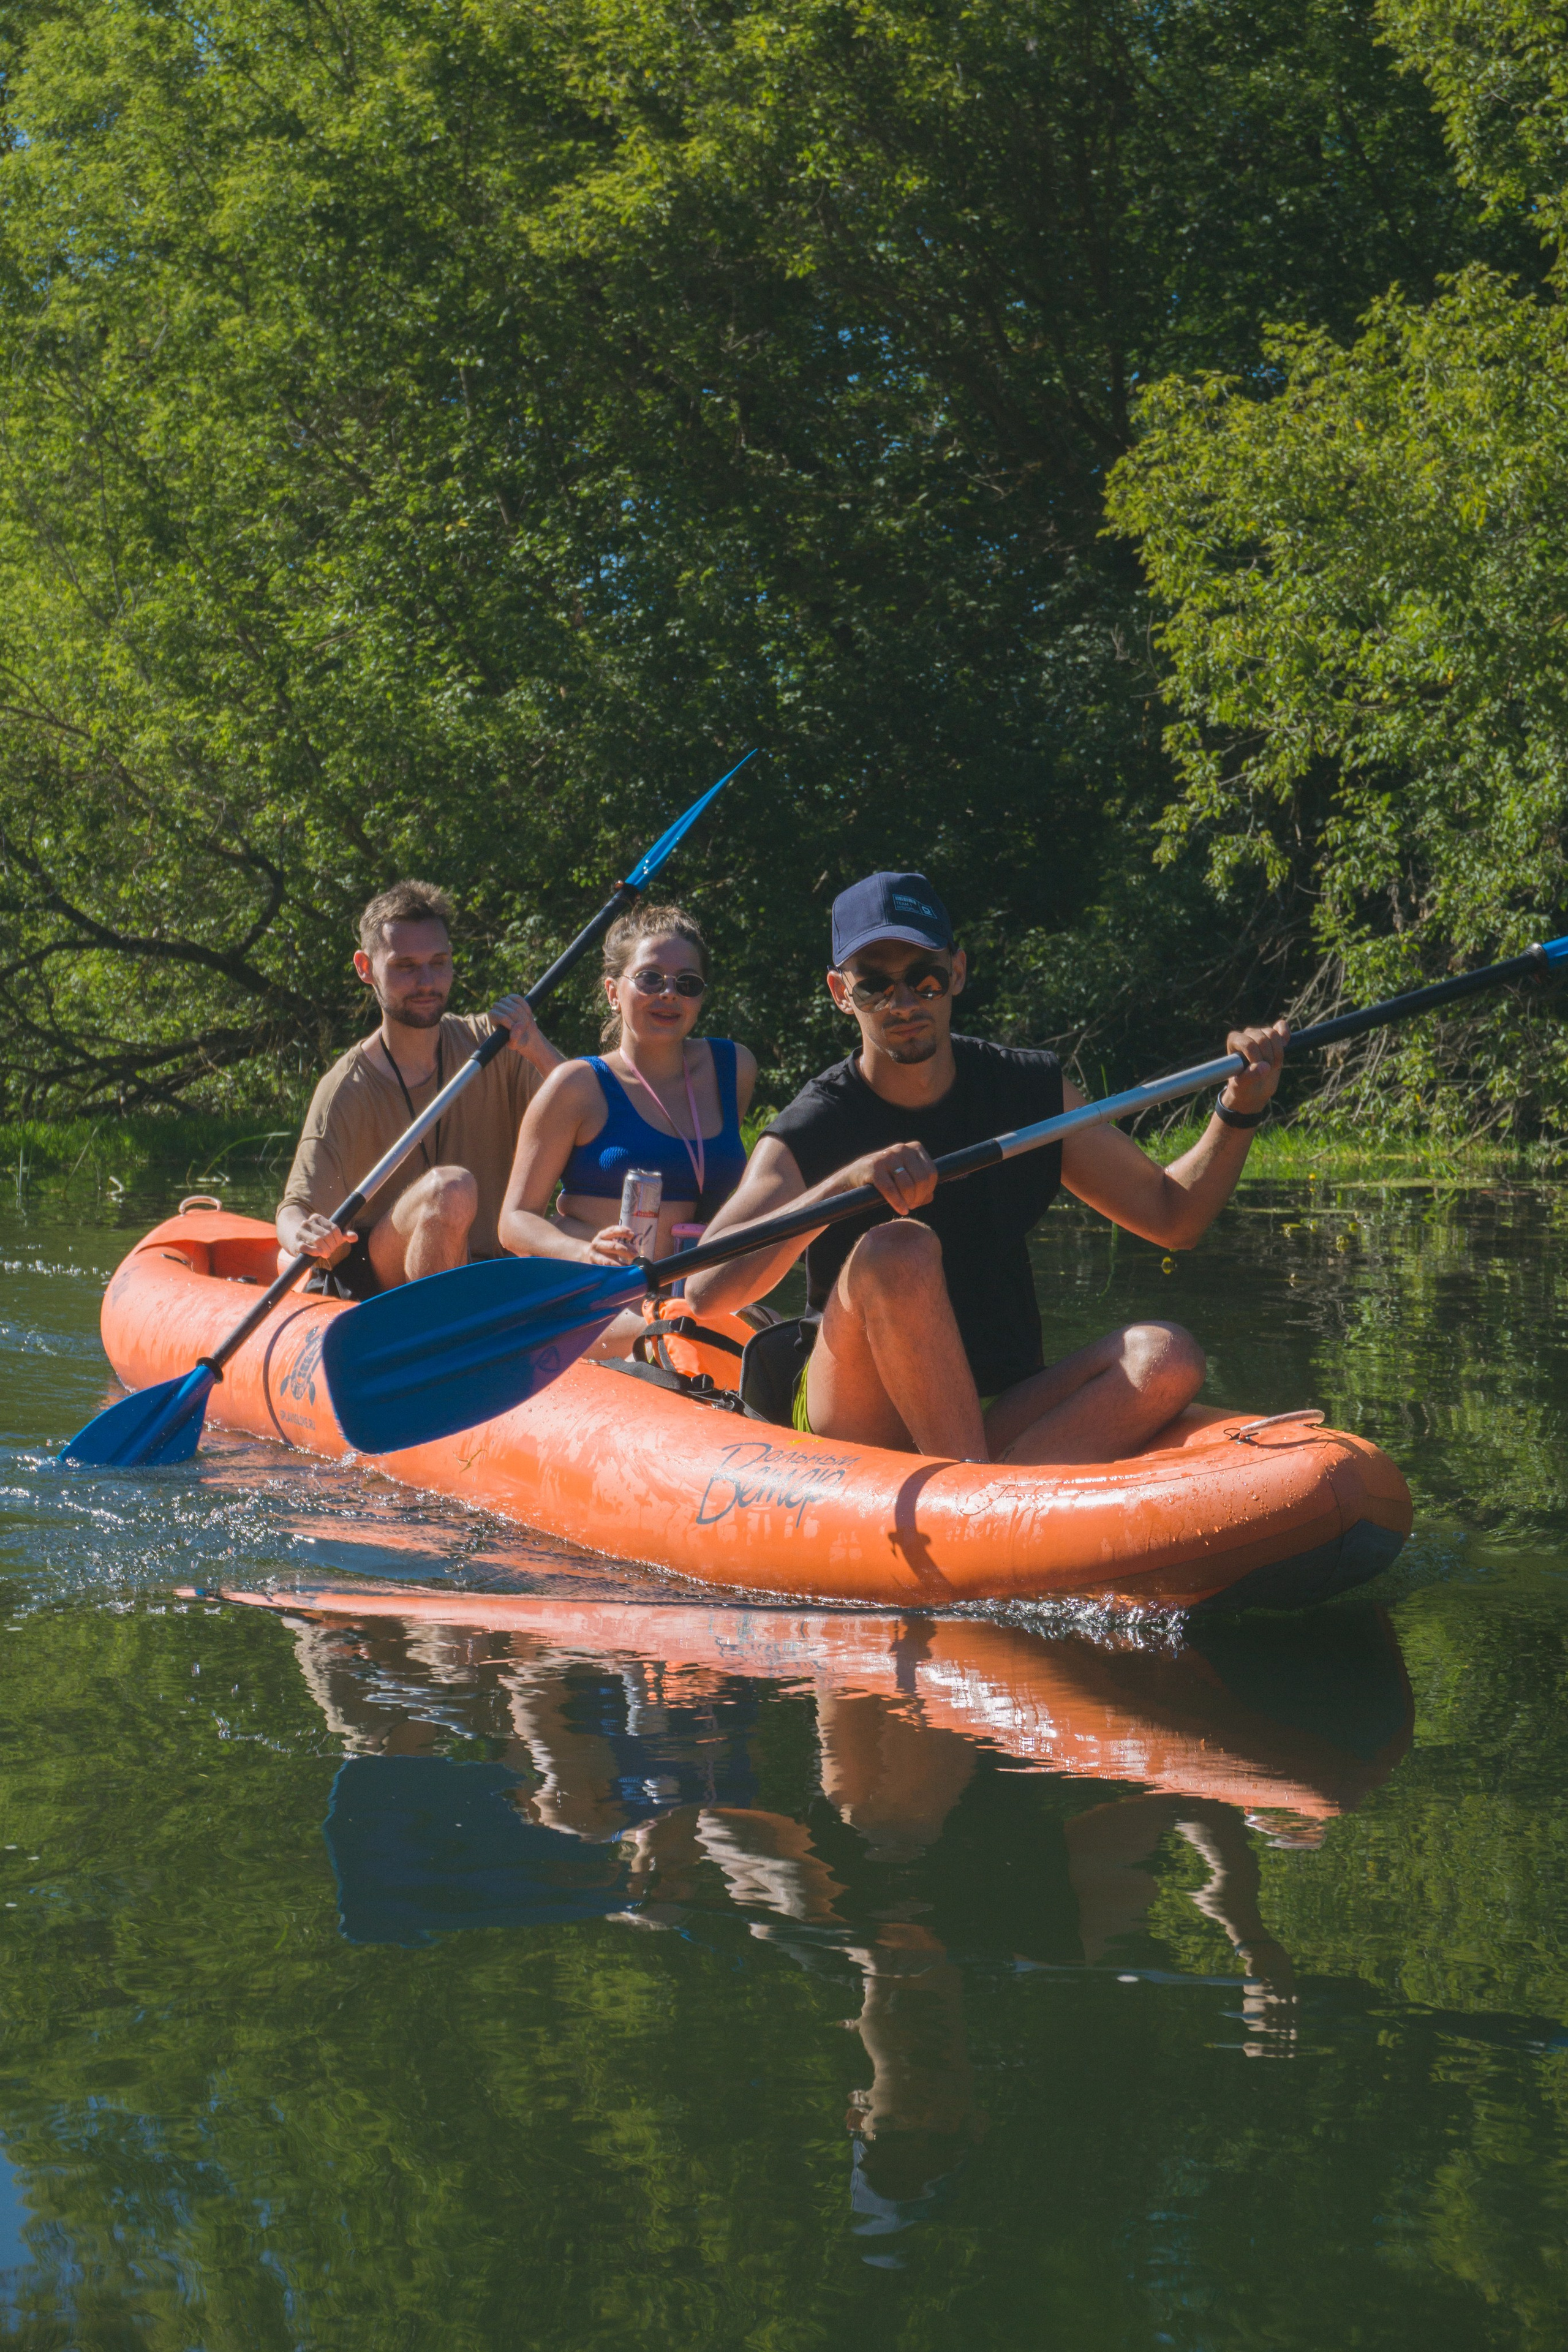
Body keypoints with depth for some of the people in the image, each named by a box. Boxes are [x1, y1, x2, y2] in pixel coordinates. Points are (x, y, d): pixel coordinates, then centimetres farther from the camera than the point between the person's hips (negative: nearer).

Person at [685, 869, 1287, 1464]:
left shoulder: (1031, 1093, 6)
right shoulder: (812, 1131, -9)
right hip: (852, 1428, -4)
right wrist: (846, 1182, -35)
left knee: (1165, 1355, -22)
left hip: (998, 1415, 4)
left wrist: (1239, 1111, -4)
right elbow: (706, 1292, -24)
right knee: (899, 1249, -31)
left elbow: (1172, 1216, 13)